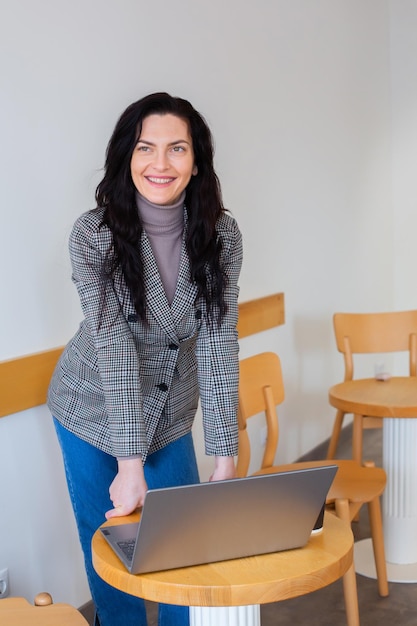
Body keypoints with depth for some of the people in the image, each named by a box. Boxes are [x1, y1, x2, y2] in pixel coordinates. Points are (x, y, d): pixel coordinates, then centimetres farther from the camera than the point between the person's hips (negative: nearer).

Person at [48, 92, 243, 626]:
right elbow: (113, 346, -27)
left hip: (170, 418, 2)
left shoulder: (221, 235, -14)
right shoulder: (92, 235, -21)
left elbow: (218, 342, -17)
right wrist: (131, 464, -29)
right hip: (93, 416, -2)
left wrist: (226, 458, -22)